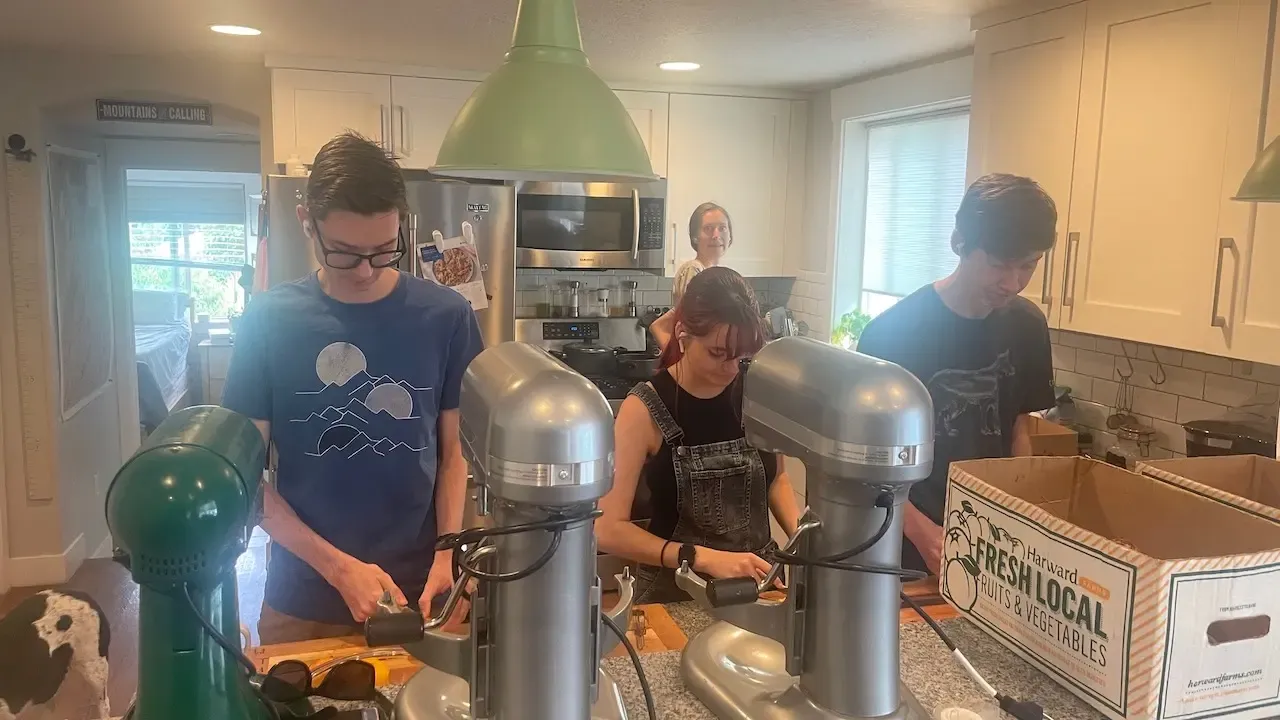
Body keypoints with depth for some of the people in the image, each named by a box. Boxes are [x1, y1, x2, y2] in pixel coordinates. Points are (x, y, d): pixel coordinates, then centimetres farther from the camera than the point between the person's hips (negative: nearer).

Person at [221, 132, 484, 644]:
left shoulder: (446, 317, -7)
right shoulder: (268, 320, -8)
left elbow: (455, 449, 1)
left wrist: (448, 554, -13)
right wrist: (338, 567, -14)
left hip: (417, 593, 1)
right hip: (303, 601, 0)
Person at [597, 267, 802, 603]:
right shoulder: (644, 410, -15)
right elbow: (608, 529, -17)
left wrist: (802, 535, -5)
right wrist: (705, 558, -24)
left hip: (756, 581, 1)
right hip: (675, 592, -1)